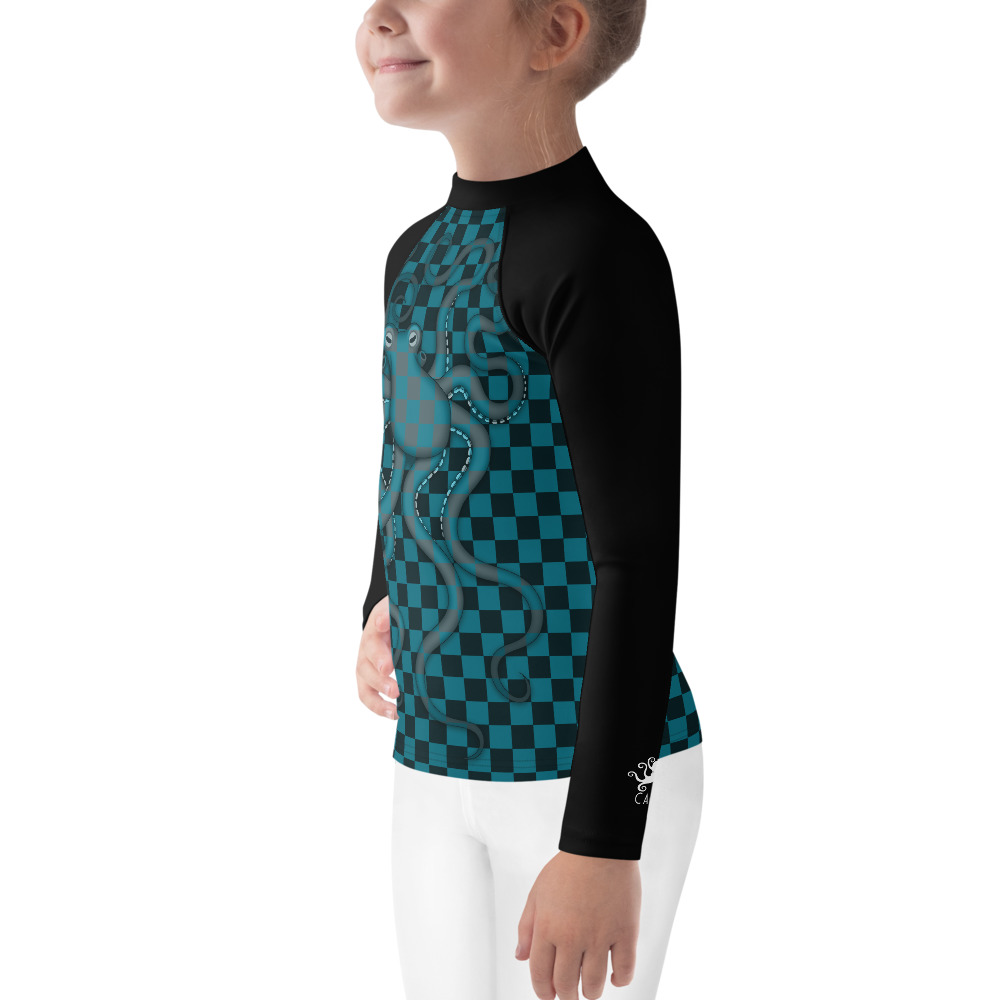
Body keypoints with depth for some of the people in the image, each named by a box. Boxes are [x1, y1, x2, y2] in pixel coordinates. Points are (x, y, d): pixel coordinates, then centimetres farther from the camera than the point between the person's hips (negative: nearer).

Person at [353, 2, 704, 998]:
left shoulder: (599, 252, -19)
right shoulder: (418, 255, 7)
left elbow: (642, 559, -20)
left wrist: (601, 844, -19)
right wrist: (382, 604, 22)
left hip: (590, 767, -8)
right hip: (438, 763, 8)